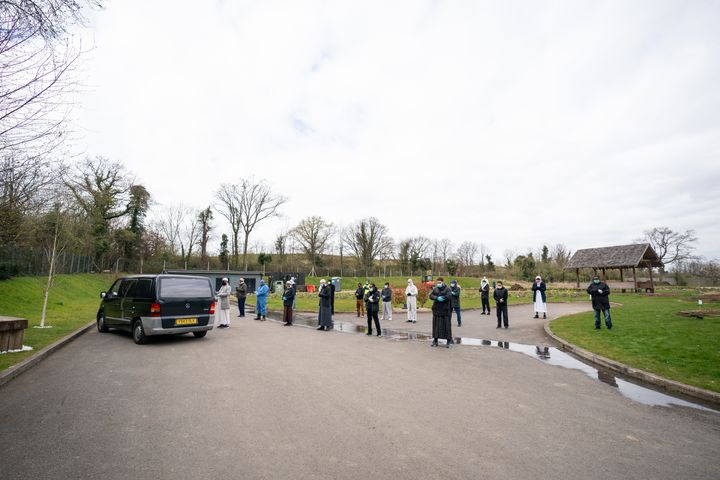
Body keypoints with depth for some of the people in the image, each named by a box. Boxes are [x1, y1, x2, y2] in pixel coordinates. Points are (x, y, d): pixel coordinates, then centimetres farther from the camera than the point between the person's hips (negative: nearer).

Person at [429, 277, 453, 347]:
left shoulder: (447, 289, -1)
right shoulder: (435, 288, 10)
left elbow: (448, 297, -17)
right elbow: (431, 296, -3)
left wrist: (438, 298, -13)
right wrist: (437, 298, -20)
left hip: (445, 310, -4)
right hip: (436, 309, 4)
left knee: (446, 325, -1)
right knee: (436, 325, 7)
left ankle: (449, 341, 8)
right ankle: (435, 340, 16)